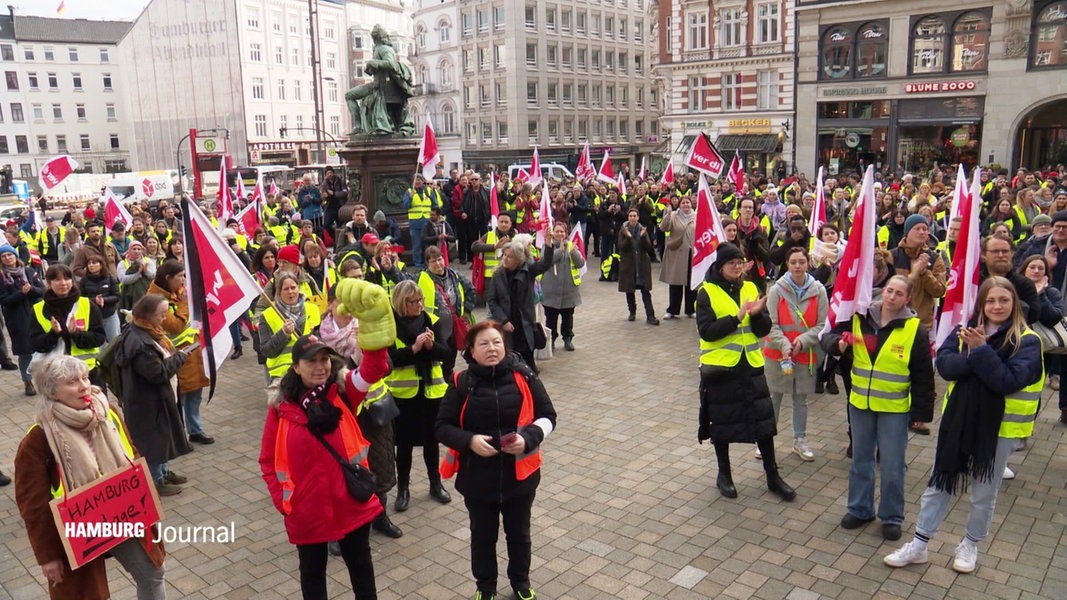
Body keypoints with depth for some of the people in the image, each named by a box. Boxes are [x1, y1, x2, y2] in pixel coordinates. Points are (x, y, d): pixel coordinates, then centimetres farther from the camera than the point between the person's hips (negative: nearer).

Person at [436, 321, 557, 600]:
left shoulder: (524, 377, -8)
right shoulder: (461, 383, -9)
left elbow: (547, 417, -1)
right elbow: (443, 427, -4)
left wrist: (528, 438, -19)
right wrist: (469, 440, -21)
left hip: (520, 475, 1)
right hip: (477, 478, -1)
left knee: (519, 534, 21)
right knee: (483, 536, 18)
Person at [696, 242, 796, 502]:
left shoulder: (750, 288, 6)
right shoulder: (707, 292, -7)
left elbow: (764, 329, 3)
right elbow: (706, 330, -16)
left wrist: (757, 314, -16)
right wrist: (737, 318, -24)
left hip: (751, 366, 4)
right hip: (720, 366, -3)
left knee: (764, 419, 6)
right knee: (721, 422, 9)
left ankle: (772, 476, 21)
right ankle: (724, 475, 27)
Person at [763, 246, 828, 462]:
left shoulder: (818, 290, -5)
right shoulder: (776, 290, -9)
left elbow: (822, 324, -4)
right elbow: (771, 324, -10)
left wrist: (802, 340, -18)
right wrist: (784, 345, -23)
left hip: (806, 354, 1)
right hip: (777, 353, -1)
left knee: (801, 398, 14)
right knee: (774, 397, 6)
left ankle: (800, 440, 29)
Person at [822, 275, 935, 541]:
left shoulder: (915, 330, -9)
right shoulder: (859, 318, -2)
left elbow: (923, 376, -6)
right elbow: (829, 336, 4)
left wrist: (921, 412, -7)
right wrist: (837, 343, -20)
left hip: (895, 408, -3)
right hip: (860, 403, 3)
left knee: (892, 466, 5)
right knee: (861, 460, 15)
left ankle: (892, 517, 22)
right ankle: (859, 509, 30)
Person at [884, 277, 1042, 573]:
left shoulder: (1027, 341, -9)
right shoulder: (967, 330, 1)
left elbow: (1009, 381, -21)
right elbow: (944, 364, -10)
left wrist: (981, 351, -27)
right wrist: (973, 357, -26)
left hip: (998, 428, -3)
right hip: (958, 420, 3)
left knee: (984, 494, 15)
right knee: (939, 484, 12)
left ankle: (970, 545, 36)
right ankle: (919, 545, 22)